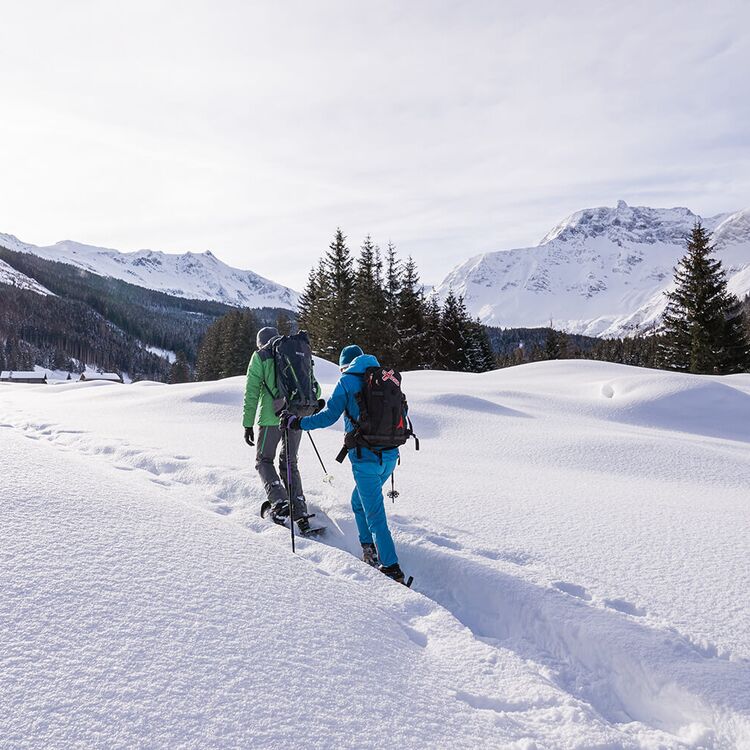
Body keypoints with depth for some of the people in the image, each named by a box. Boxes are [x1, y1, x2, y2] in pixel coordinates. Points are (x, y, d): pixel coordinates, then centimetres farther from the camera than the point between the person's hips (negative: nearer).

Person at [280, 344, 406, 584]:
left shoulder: (347, 381, -4)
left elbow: (328, 416, -10)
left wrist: (296, 423, 0)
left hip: (366, 458, -6)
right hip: (390, 455, 7)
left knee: (375, 516, 0)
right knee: (359, 502, 25)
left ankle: (392, 570, 1)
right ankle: (372, 554, 28)